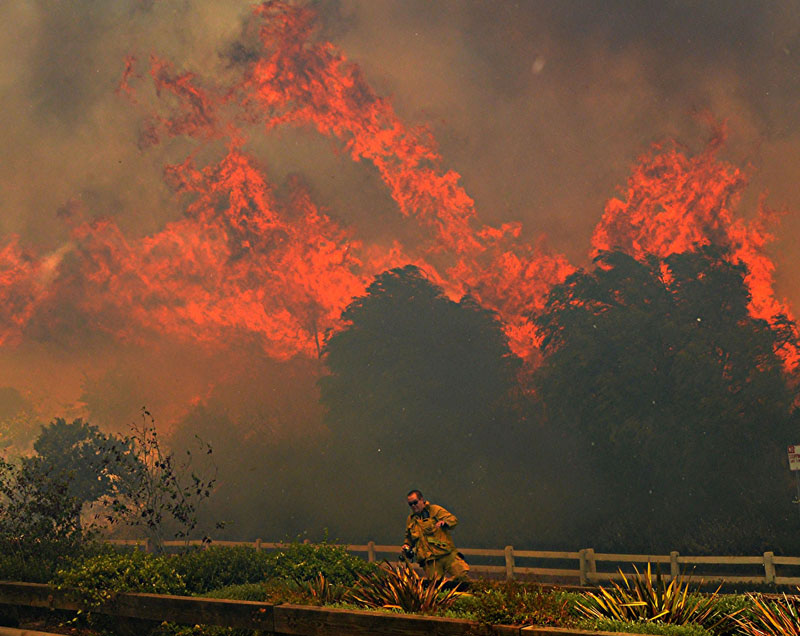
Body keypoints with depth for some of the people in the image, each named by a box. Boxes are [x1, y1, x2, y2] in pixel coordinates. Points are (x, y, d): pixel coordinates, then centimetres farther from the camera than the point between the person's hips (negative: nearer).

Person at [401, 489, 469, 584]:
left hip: (446, 554, -3)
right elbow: (409, 537, 37)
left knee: (462, 573, -19)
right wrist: (407, 545, 16)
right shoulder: (410, 519, 20)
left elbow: (453, 519, -6)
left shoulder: (435, 510, 6)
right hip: (429, 559, 3)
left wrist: (444, 522, -26)